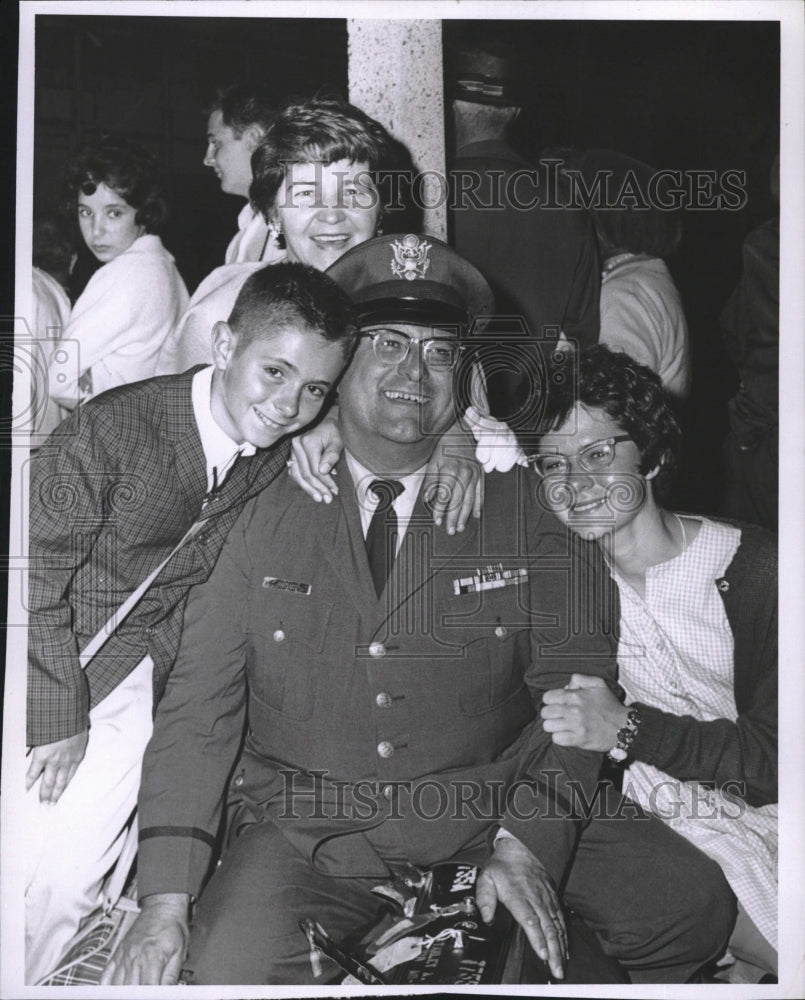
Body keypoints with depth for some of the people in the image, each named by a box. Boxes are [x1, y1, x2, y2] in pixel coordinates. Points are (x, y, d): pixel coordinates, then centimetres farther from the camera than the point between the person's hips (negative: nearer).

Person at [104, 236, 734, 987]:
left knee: (692, 904, -13)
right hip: (308, 828, -1)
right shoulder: (266, 510, -2)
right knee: (228, 966, -26)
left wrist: (528, 845, -15)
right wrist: (165, 904, -12)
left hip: (496, 808, 1)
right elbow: (199, 706, -4)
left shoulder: (525, 510, 0)